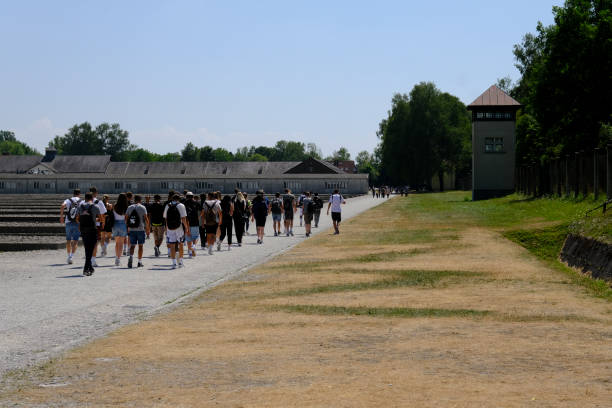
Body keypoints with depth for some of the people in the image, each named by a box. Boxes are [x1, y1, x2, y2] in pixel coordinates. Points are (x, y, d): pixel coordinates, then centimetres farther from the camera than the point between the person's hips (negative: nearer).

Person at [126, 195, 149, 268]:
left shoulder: (129, 207, 7)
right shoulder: (142, 208, -3)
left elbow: (126, 218, 6)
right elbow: (146, 219, -8)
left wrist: (127, 228, 14)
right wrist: (147, 229, -1)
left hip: (131, 229, 2)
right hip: (140, 229, -2)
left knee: (132, 245, 8)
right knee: (140, 245, 7)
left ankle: (131, 257, -18)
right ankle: (139, 262, 9)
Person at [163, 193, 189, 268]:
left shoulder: (167, 206, 7)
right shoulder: (181, 206, -4)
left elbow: (165, 218, 10)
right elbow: (183, 218, -9)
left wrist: (166, 229, 18)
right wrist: (186, 227, 1)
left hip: (170, 228, 2)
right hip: (179, 228, -2)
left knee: (172, 246, 2)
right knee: (180, 245, 14)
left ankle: (174, 263, -6)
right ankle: (180, 262, 19)